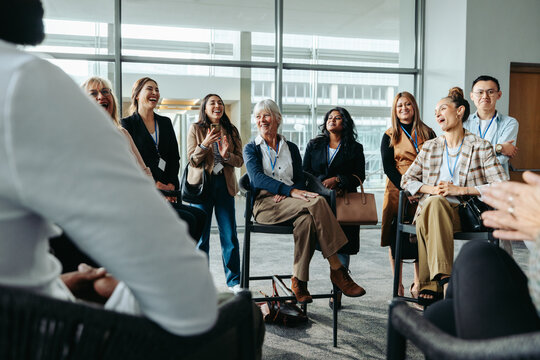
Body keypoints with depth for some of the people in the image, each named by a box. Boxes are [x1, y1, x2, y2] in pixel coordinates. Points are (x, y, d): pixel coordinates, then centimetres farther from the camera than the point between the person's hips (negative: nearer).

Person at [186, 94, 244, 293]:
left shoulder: (231, 131, 10)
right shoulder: (196, 129, 3)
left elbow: (240, 161, 6)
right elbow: (192, 160, -3)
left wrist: (226, 155, -14)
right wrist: (205, 145, -19)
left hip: (225, 185, 2)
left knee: (229, 236, 3)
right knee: (200, 236, 4)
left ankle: (234, 281, 14)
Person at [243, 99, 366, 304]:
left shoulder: (291, 148, 22)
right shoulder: (251, 149, 12)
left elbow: (300, 181, 13)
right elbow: (258, 178, -7)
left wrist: (285, 193, -12)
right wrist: (290, 190, -23)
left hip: (289, 203, 3)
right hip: (265, 204, -3)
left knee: (306, 219, -37)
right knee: (317, 203, -31)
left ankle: (298, 280, -30)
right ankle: (337, 270, -31)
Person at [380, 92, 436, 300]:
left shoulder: (427, 133, 12)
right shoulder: (390, 136, 7)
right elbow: (388, 166, -2)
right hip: (397, 191, -1)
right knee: (396, 237, -1)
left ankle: (417, 285, 13)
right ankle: (398, 287, 7)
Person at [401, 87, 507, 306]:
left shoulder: (480, 147, 7)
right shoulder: (430, 147, 19)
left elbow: (503, 186, -3)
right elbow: (407, 180, 15)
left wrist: (461, 190, -13)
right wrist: (432, 189, -5)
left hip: (463, 212, -2)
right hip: (431, 208, 3)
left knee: (434, 205, -37)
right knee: (434, 202, -36)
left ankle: (430, 284, -35)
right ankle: (443, 277, -39)